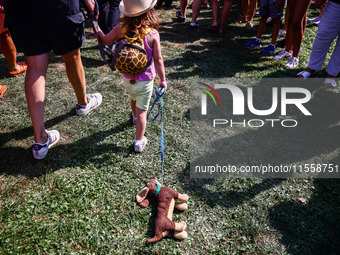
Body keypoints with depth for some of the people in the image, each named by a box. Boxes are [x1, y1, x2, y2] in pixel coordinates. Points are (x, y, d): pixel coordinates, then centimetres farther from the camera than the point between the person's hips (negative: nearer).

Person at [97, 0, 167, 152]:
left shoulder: (120, 30, -12)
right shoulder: (153, 34, -20)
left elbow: (104, 41, 4)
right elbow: (158, 60, -15)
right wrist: (162, 80, -4)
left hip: (127, 79, 4)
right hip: (145, 81, -4)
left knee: (134, 100, 32)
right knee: (142, 111, 9)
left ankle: (136, 118, 62)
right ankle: (139, 142, 15)